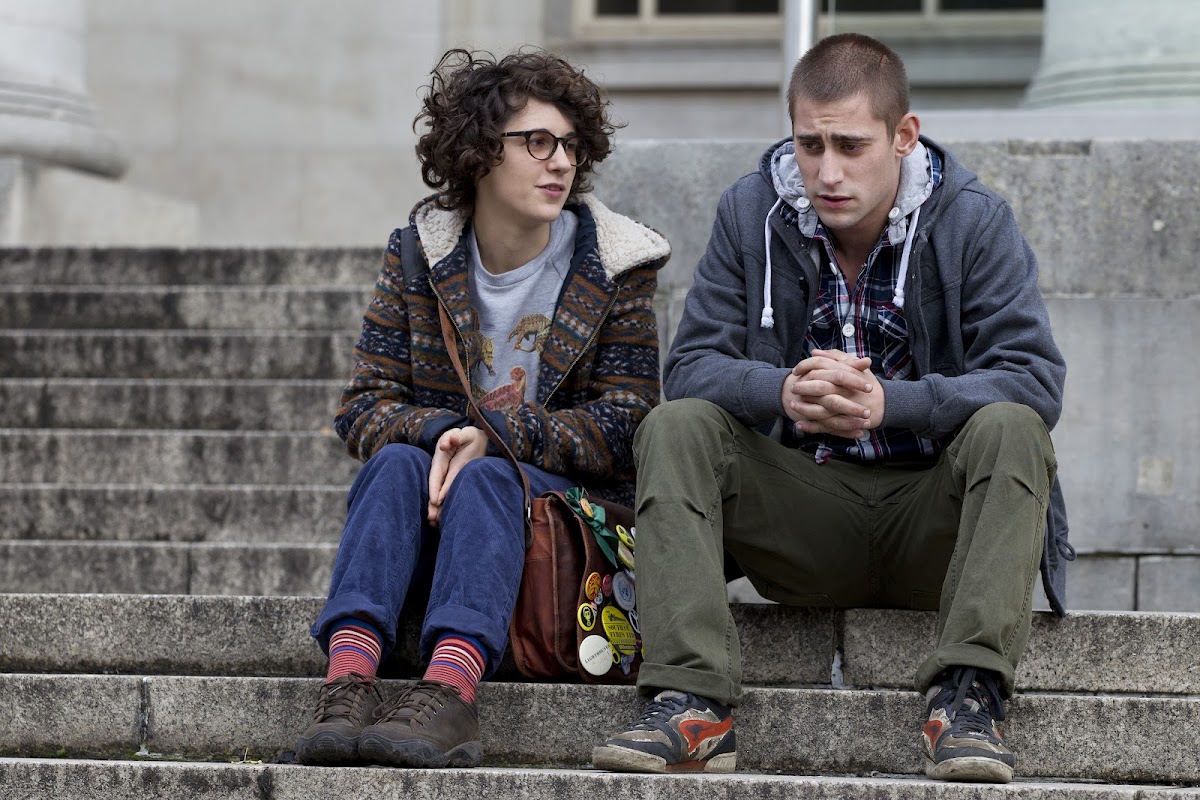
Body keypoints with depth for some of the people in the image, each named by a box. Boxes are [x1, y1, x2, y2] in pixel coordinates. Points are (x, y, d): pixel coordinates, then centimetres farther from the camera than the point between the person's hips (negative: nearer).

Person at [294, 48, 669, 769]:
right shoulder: (419, 254, 6)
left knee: (487, 479, -33)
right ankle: (349, 682, -49)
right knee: (397, 461, -29)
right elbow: (365, 406, 0)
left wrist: (494, 436, -19)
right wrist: (440, 434, -23)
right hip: (430, 517, 2)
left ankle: (449, 690, -56)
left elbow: (621, 427, -6)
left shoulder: (613, 267, 1)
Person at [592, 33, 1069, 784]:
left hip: (933, 519, -2)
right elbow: (692, 365, -5)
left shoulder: (976, 222, -7)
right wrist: (785, 391, -29)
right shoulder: (750, 214, 0)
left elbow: (1035, 379, -17)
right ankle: (692, 706, -32)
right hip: (805, 512, 2)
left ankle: (967, 697, -38)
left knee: (1009, 428, -31)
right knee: (673, 429, -20)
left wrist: (888, 403, -33)